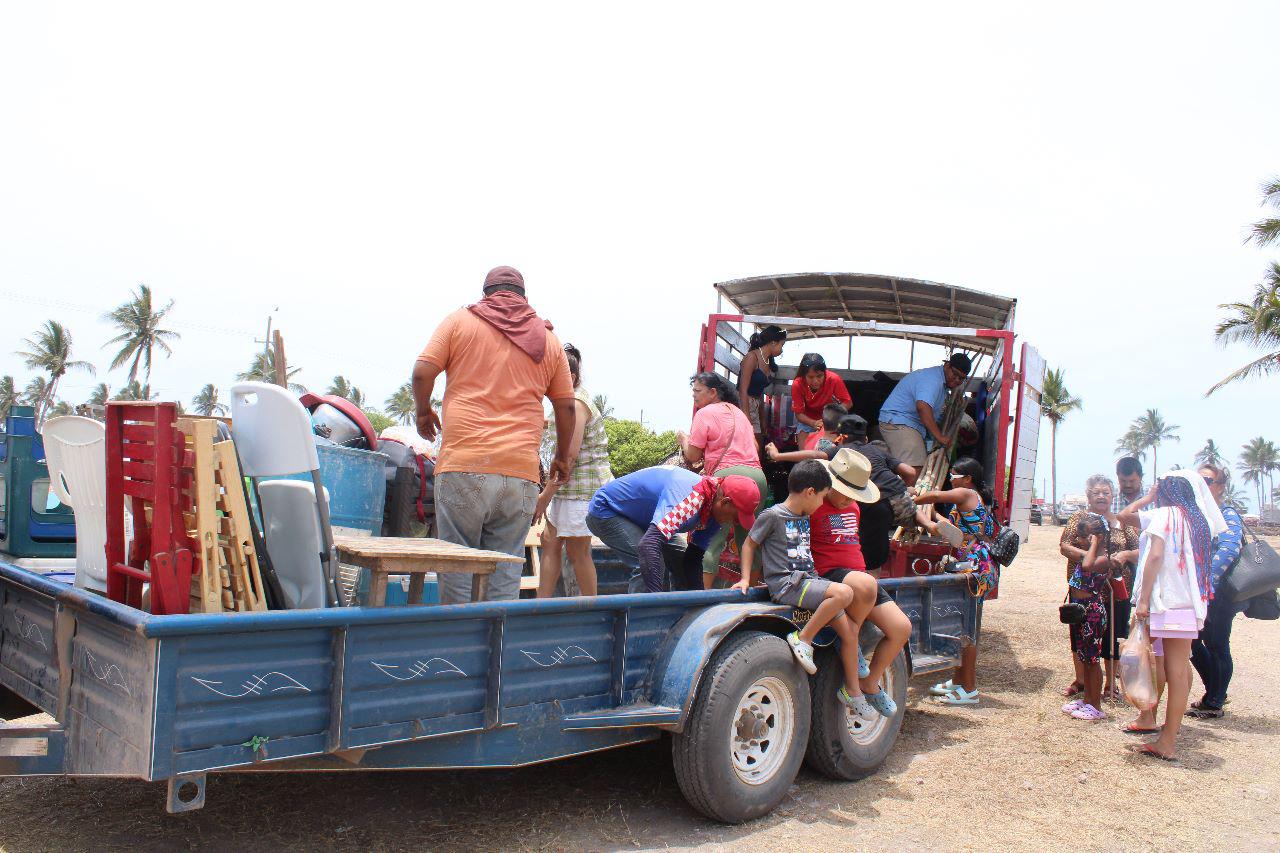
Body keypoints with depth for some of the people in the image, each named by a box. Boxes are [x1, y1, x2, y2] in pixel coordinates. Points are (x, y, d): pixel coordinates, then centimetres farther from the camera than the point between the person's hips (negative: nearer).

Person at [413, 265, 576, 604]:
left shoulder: (460, 320, 9)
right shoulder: (547, 338, 16)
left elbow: (422, 372, 1)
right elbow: (566, 405, 16)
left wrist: (423, 412, 19)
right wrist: (563, 456, 29)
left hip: (464, 465, -2)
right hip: (521, 473, 2)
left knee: (457, 567, 3)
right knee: (505, 578, 4)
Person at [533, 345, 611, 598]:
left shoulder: (576, 403, -14)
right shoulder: (572, 401, 17)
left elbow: (569, 454, -20)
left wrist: (545, 495, -16)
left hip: (584, 487, -10)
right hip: (569, 488, 10)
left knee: (578, 551, -2)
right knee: (550, 540, 10)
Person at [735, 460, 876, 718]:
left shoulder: (805, 517, 17)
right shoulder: (772, 515, -7)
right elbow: (749, 544, 1)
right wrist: (745, 579, -4)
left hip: (807, 581, 8)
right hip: (786, 585, -8)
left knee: (850, 629, -2)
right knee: (844, 592, -29)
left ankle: (853, 690, 9)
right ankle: (803, 639, -18)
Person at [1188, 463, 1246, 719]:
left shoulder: (1227, 514, -10)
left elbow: (1228, 551, -24)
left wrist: (1206, 582, -31)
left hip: (1220, 592, -8)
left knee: (1216, 645, 1)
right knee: (1192, 641, 12)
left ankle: (1214, 703, 12)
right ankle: (1216, 693, 28)